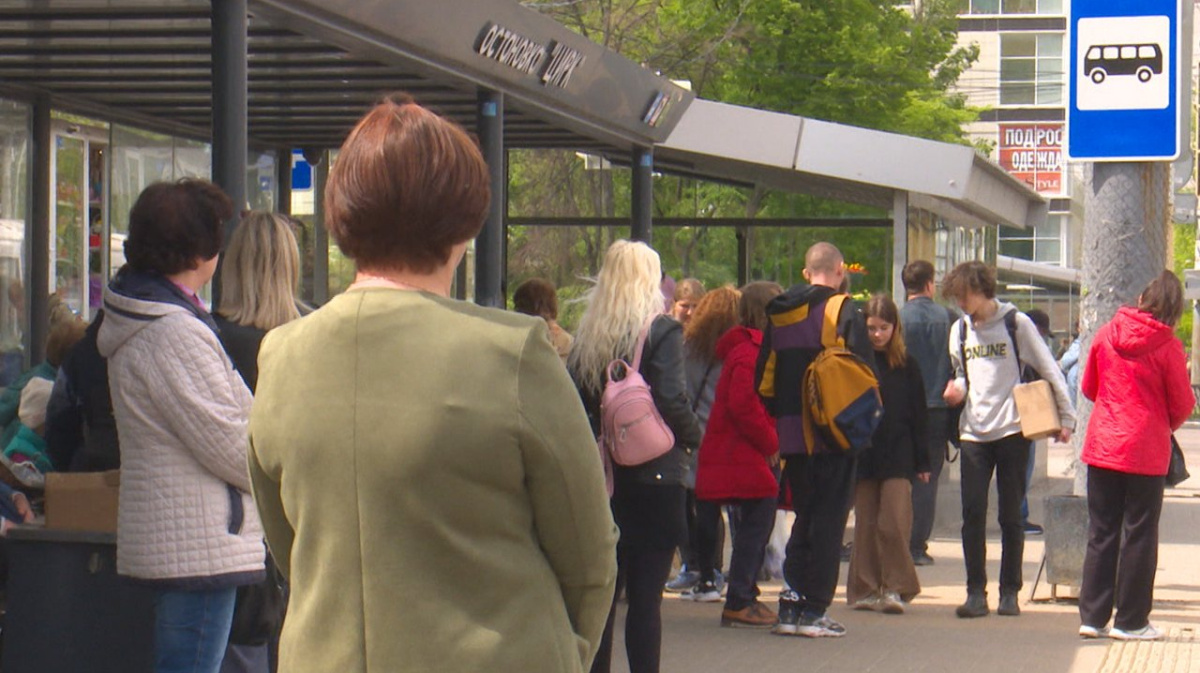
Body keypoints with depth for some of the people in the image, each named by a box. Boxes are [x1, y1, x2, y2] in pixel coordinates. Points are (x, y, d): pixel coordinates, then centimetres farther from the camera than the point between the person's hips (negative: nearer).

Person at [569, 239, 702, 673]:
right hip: (654, 476, -4)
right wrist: (693, 438, 0)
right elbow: (672, 401, -17)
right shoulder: (662, 332, -9)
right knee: (646, 596, -1)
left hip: (600, 476, 4)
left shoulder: (587, 333, 4)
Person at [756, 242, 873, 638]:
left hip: (792, 435, 5)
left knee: (805, 515, 15)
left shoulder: (778, 316, 9)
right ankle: (813, 610, -2)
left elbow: (764, 381, 9)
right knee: (828, 519, 0)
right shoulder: (843, 312, -7)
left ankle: (791, 603, 9)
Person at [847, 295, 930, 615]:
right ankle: (866, 590, 12)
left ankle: (895, 588, 1)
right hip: (863, 454, 1)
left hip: (898, 456, -1)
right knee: (865, 524, 4)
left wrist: (922, 461, 5)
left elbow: (918, 416, 7)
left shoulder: (907, 365, 4)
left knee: (894, 523, -9)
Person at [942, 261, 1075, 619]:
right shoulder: (960, 330, 9)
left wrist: (1066, 417, -3)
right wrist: (957, 388, -2)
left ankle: (1010, 592, 11)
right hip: (974, 432, 3)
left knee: (1010, 516, 3)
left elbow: (1049, 370, 0)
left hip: (1012, 431, -3)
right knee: (972, 515, -3)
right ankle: (976, 592, 3)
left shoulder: (1017, 323, -4)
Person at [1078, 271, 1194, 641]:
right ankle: (1131, 621, 9)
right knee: (1139, 535, 6)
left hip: (1102, 447, 3)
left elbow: (1088, 387, 10)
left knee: (1101, 533, 11)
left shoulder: (1106, 335, -1)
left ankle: (1092, 616, 11)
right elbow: (1182, 405, -4)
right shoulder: (1167, 346, -11)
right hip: (1146, 453, -3)